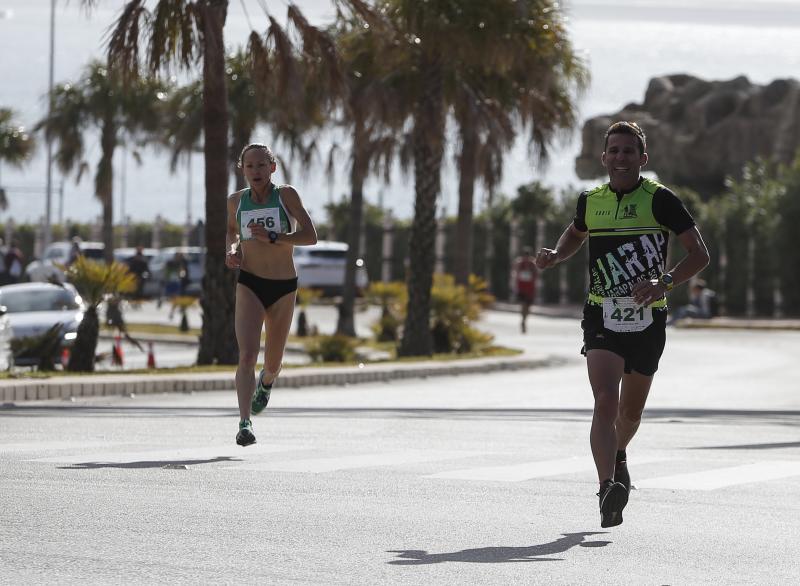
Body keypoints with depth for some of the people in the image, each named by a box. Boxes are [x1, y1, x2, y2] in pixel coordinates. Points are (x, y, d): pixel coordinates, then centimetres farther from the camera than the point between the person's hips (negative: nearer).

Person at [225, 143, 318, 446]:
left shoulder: (286, 195, -6)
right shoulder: (236, 200, 3)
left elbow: (310, 236, -13)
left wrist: (273, 237, -24)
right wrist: (232, 249, 3)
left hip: (284, 288, 0)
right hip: (249, 285, 0)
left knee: (272, 363, 14)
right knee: (247, 355, -20)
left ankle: (266, 382, 51)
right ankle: (245, 424, -27)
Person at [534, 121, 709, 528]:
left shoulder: (659, 200, -7)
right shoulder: (590, 201, 5)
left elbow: (699, 254, -9)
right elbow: (576, 234, 28)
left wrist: (664, 283, -26)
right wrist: (554, 255, 7)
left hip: (648, 322, -1)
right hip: (602, 319, 1)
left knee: (631, 411, 16)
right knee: (605, 402, -20)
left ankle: (617, 456, 49)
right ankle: (608, 488, -30)